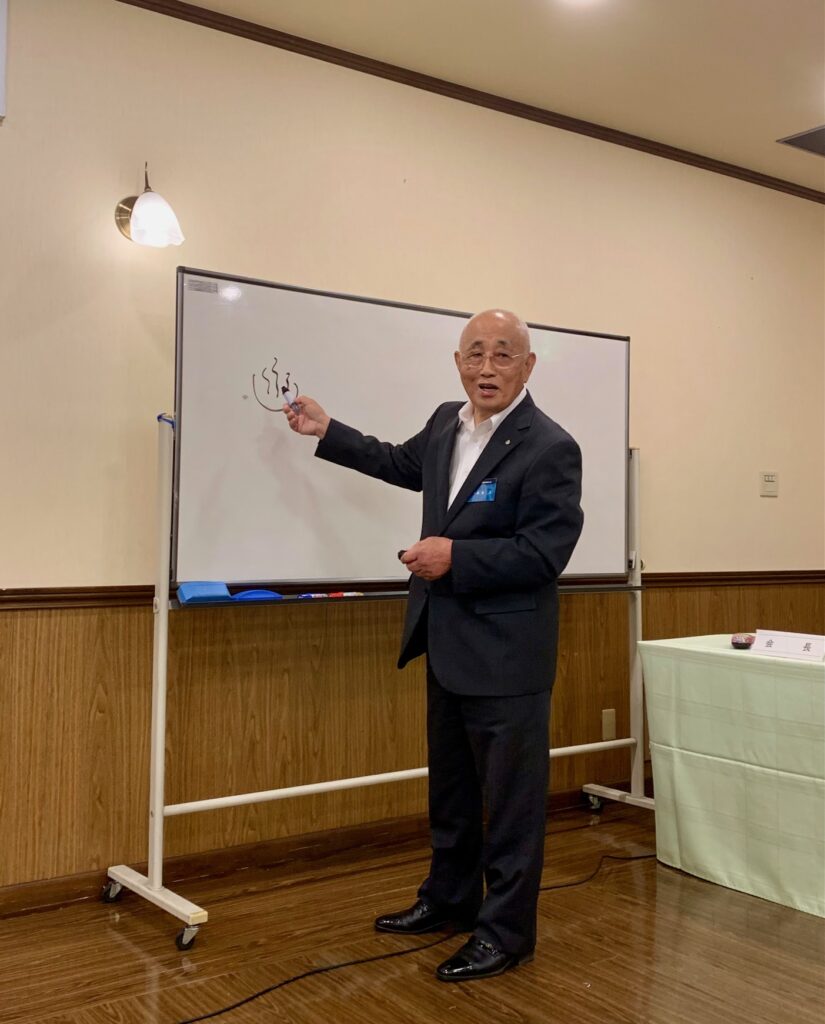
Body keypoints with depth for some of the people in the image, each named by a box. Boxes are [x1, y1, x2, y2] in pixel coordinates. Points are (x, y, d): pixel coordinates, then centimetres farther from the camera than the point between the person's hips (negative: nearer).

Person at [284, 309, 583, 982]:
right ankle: (449, 900, 40)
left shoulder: (550, 448, -17)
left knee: (511, 797, 6)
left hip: (505, 654, -8)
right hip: (449, 647, 8)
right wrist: (327, 432, 27)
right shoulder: (448, 422, 7)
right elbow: (403, 463, 26)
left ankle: (506, 932, 22)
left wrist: (455, 557, -22)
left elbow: (544, 552, -21)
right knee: (450, 788, 22)